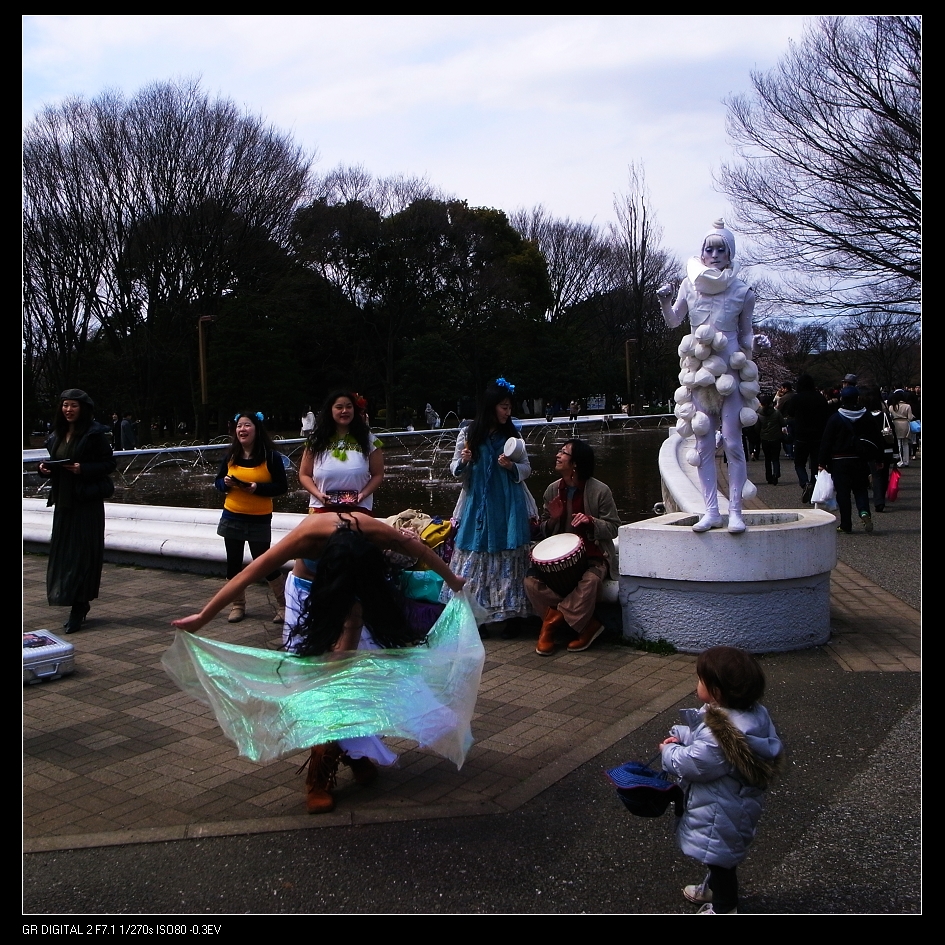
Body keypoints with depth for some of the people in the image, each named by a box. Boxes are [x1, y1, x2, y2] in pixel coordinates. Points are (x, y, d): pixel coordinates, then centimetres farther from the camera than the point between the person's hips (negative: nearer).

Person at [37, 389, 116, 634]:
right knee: (62, 552, 7)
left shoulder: (95, 434, -6)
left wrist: (82, 469, -20)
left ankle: (79, 607, 0)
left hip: (87, 502, -7)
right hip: (63, 501, 7)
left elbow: (109, 464, -8)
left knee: (82, 553, -5)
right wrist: (44, 468, -1)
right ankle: (80, 604, 18)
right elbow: (53, 464, 21)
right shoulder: (56, 436, 14)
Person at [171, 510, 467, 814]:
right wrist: (203, 616, -25)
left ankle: (353, 749, 1)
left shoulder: (375, 533, -35)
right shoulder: (308, 536, -40)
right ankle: (321, 770, -5)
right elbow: (247, 576, -31)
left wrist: (453, 581, 3)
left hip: (357, 587, 1)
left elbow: (420, 551, -14)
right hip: (310, 589, -1)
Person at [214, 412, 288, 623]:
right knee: (233, 563, 10)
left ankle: (283, 604, 17)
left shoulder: (271, 457, -10)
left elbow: (282, 487, -9)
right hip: (232, 517, 4)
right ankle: (238, 605, 26)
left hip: (259, 520, -4)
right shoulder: (230, 456, 2)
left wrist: (258, 488, -23)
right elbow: (218, 482, 11)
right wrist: (226, 483, -12)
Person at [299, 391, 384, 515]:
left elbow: (378, 475, 6)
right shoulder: (316, 441, 4)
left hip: (358, 510, 0)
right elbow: (304, 475, 9)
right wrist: (318, 494, -10)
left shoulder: (368, 440, 3)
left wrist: (363, 494, -11)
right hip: (322, 509, 1)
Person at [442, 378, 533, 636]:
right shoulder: (468, 433, 1)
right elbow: (455, 468, 8)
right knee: (476, 556, 0)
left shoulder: (512, 434, 4)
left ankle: (510, 614, 10)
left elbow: (526, 469, 9)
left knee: (508, 557, 0)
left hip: (508, 507, 1)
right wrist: (463, 461, -13)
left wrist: (511, 466, -11)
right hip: (478, 506, 0)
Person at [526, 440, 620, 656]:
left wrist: (591, 521, -24)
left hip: (594, 556, -4)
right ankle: (586, 625, -10)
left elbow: (613, 528, -6)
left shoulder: (600, 491, -7)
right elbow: (546, 531, 13)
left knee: (590, 581, -37)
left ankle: (554, 620, -10)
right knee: (532, 581, -21)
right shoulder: (552, 490, 6)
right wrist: (553, 518, -10)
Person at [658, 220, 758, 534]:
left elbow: (746, 334, 8)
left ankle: (735, 510, 0)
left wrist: (745, 361, -6)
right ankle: (711, 511, 6)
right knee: (703, 445, 2)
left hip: (730, 371, -2)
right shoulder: (690, 284, 4)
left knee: (732, 442, -6)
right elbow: (673, 320, 8)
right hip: (699, 371, 2)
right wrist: (664, 302, -10)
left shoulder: (742, 292, -1)